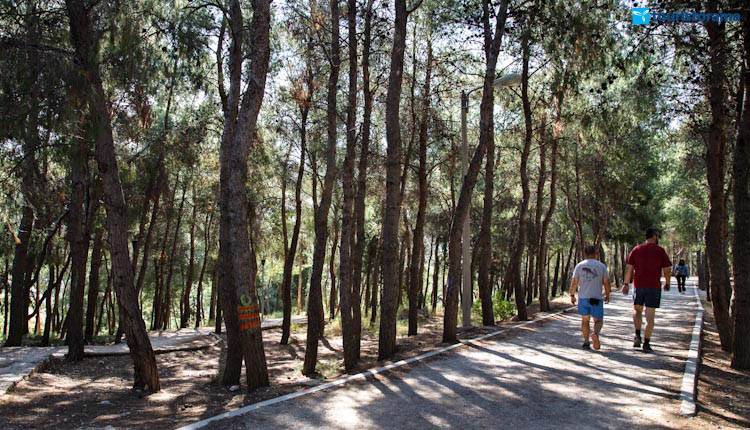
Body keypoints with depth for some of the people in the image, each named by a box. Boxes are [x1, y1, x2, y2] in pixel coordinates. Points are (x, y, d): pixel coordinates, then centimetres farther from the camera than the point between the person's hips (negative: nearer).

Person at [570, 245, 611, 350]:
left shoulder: (579, 266, 2)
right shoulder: (601, 266, 1)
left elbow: (574, 283, -1)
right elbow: (606, 283, 1)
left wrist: (572, 295, 11)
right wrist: (607, 295, 15)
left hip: (583, 298, 1)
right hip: (596, 298, -1)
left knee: (585, 320, 14)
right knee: (598, 320, 7)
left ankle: (586, 342, 12)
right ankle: (595, 334, -21)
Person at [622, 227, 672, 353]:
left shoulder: (636, 250, 3)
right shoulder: (660, 251, -2)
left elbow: (629, 268, 1)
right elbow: (667, 270, -1)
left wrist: (626, 284, 7)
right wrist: (667, 283, 15)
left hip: (639, 285, 2)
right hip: (654, 286, -2)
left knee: (637, 310, 20)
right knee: (650, 315, 2)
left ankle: (637, 336, 5)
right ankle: (646, 343, 2)